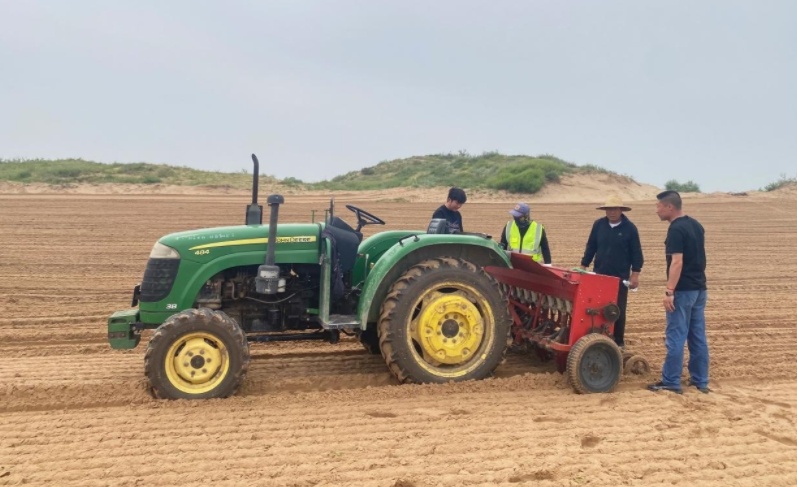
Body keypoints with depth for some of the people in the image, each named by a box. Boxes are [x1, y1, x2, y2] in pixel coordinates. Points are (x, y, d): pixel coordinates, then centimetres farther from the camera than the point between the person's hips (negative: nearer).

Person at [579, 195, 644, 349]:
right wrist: (583, 266, 6)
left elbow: (636, 253, -2)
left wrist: (635, 274, -6)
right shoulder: (598, 225, 2)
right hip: (599, 275, 2)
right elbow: (590, 247, 9)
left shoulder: (630, 228, -5)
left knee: (618, 310, 5)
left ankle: (618, 342, 16)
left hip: (620, 277, -2)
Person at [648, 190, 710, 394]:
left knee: (676, 337, -3)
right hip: (699, 288, 9)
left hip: (683, 290, -9)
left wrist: (669, 291, -23)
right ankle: (700, 381, 18)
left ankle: (671, 382, 2)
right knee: (698, 336, 12)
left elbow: (677, 262, -22)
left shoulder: (676, 229, -16)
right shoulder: (696, 225, 13)